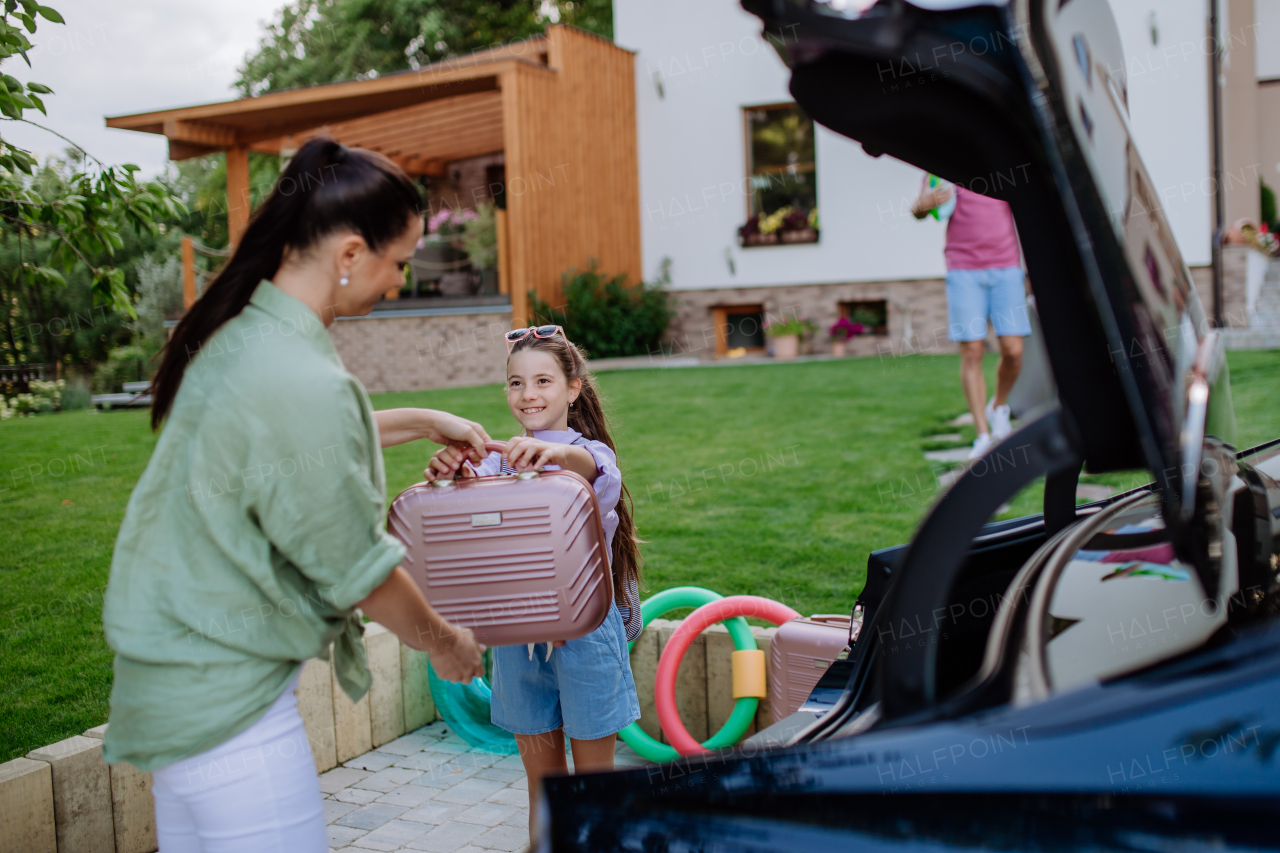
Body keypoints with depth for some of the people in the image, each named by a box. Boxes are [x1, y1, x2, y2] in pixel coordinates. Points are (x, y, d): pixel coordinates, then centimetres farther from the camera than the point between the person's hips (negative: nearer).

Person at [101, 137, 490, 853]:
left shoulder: (237, 332, 3)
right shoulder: (303, 383, -26)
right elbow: (358, 570, -16)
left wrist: (421, 422, 28)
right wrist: (443, 642, 1)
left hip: (173, 675, 10)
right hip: (227, 701, -10)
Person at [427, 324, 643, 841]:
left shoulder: (590, 452, -6)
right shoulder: (501, 457, 6)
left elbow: (590, 467, -32)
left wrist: (556, 452, -56)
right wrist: (449, 473, -38)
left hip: (584, 628, -3)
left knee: (593, 777, 8)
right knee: (541, 778, 15)